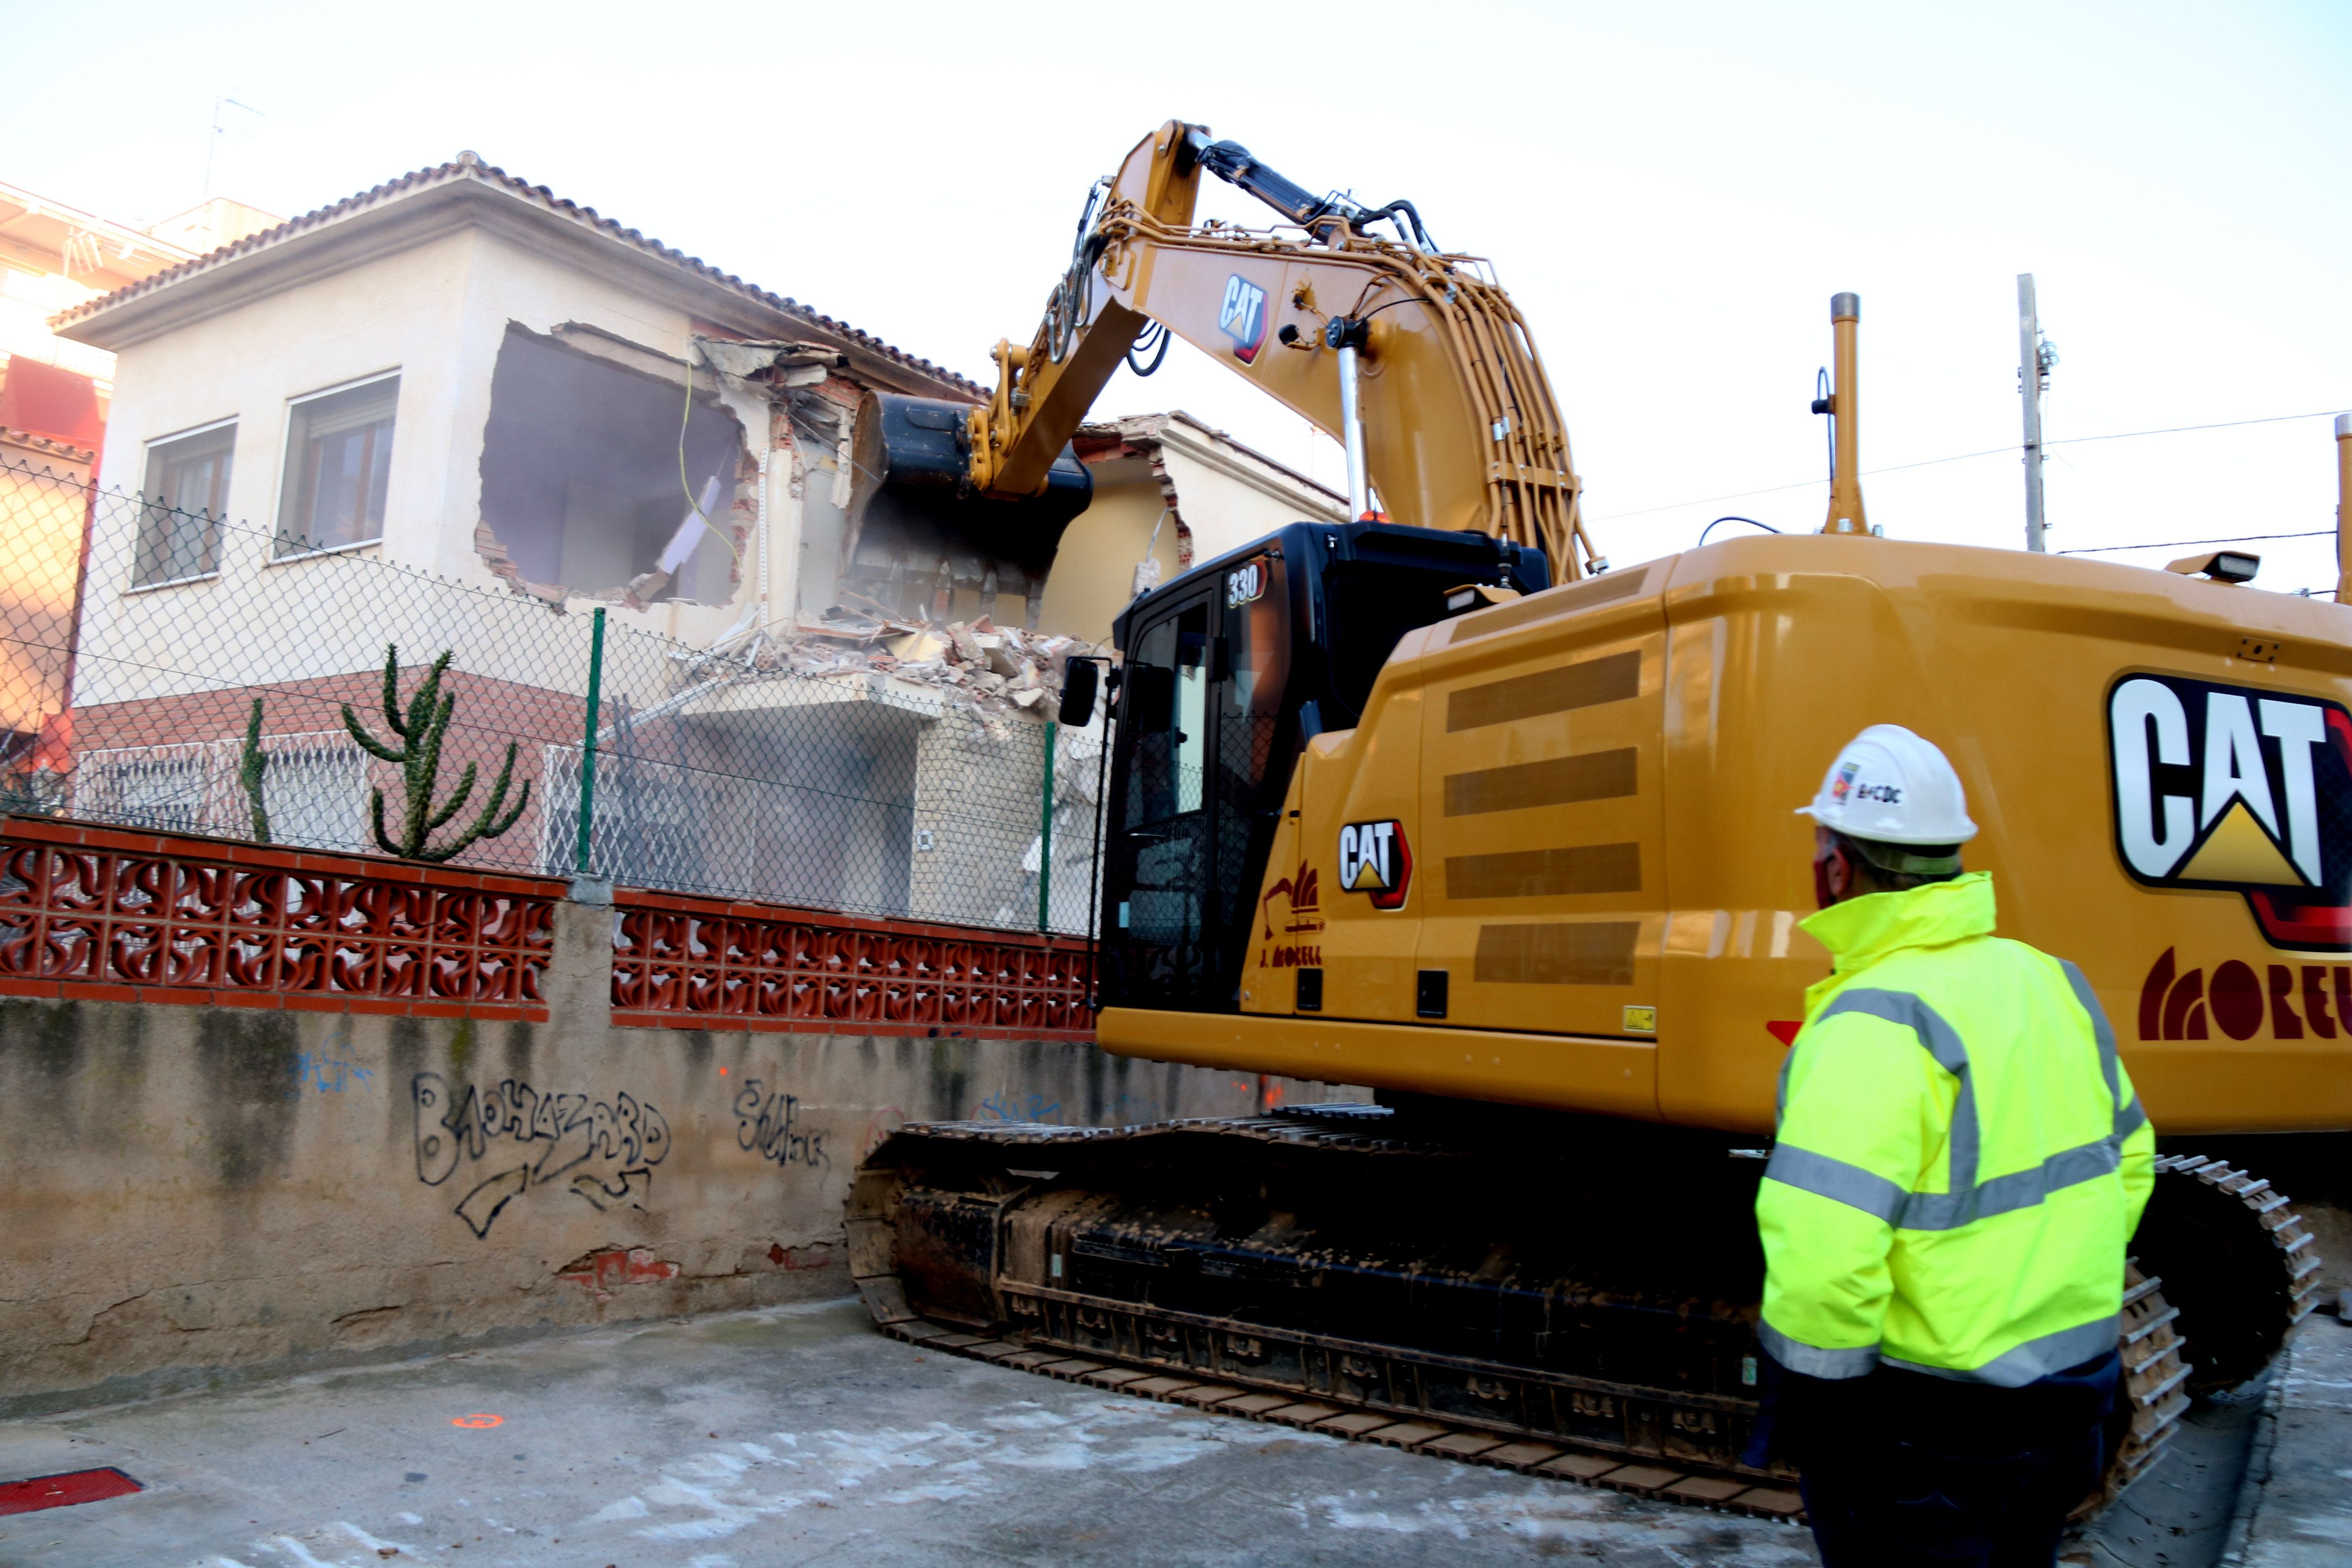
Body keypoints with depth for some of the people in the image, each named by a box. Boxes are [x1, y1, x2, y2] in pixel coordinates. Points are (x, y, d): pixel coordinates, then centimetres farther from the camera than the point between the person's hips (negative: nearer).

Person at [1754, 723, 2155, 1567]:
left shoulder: (1876, 1023, -25)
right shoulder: (2048, 980, 3)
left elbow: (1822, 1253, -33)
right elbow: (2124, 1162, 15)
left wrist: (1802, 1395, -18)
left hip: (1922, 1431, -8)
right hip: (2069, 1394, 8)